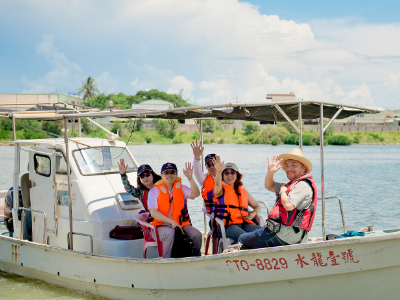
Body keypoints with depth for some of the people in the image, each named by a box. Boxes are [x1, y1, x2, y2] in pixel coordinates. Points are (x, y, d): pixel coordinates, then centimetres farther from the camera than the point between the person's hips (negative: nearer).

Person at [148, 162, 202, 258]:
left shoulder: (181, 188, 13)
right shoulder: (154, 191, 3)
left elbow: (196, 194, -5)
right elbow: (153, 212, -9)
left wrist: (190, 178, -18)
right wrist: (171, 221, -21)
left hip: (181, 224, 3)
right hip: (160, 226, -3)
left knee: (197, 235, -24)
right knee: (170, 233, -37)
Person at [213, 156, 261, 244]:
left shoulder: (242, 191, 23)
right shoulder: (222, 190, 8)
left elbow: (257, 206, 28)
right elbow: (218, 185, -18)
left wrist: (253, 214, 3)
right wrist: (218, 172, -40)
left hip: (243, 223, 5)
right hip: (227, 225, -5)